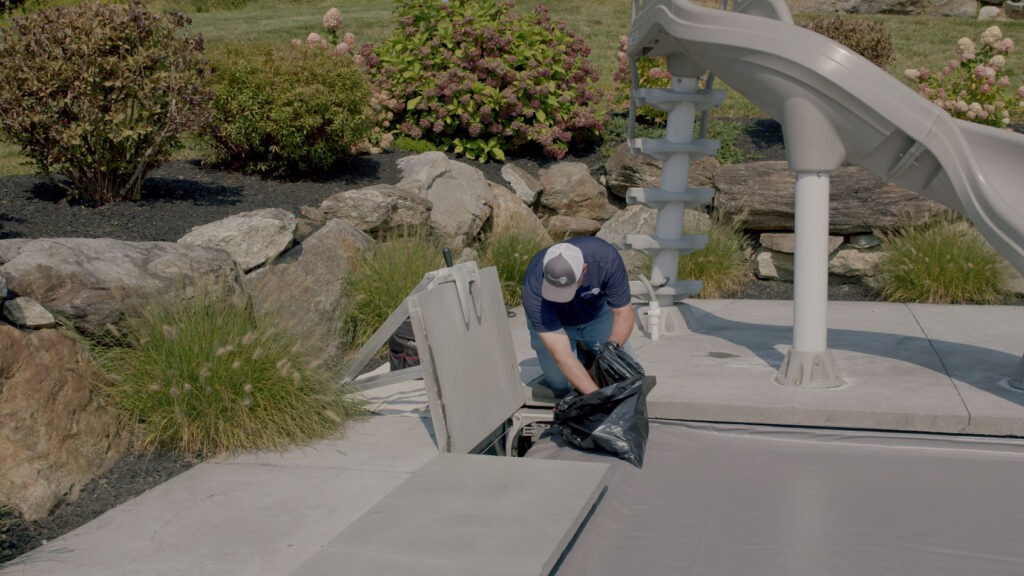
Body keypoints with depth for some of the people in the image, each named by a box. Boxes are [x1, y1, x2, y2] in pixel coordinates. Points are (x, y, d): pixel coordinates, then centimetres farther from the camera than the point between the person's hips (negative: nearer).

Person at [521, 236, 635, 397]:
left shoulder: (606, 258, -37)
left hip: (597, 314, 2)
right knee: (562, 384, -15)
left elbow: (623, 313, -25)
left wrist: (613, 345, -45)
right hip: (555, 323, -1)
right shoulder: (534, 288, -40)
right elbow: (561, 356, -41)